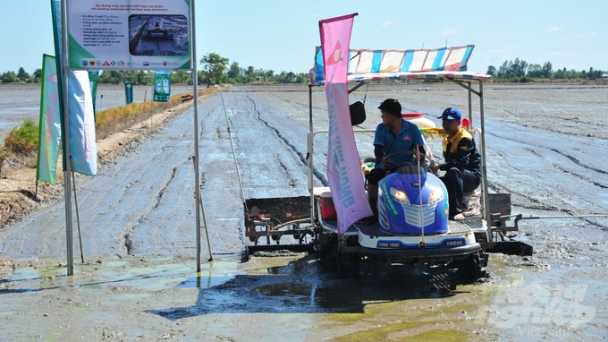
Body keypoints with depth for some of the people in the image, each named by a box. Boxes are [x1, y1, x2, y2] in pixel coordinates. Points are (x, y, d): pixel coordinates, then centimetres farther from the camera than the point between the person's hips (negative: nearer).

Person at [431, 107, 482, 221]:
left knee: (454, 171, -39)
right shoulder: (447, 139, 13)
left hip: (473, 178, -8)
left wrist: (439, 167, -26)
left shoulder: (465, 139, -15)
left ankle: (457, 211, -41)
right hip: (455, 178, 8)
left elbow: (462, 162, -28)